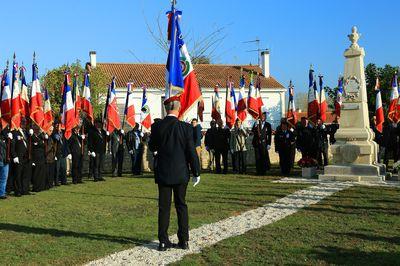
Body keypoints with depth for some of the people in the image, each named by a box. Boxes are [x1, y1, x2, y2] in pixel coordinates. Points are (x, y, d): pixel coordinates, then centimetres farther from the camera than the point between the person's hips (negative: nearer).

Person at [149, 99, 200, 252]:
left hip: (163, 173, 1)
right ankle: (184, 240, 14)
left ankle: (163, 241, 9)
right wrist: (196, 172, 1)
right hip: (181, 173, 0)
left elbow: (152, 147, 7)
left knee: (163, 207, 7)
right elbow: (191, 152, -8)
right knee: (181, 205, 11)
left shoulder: (157, 126, -6)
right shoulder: (185, 127, -10)